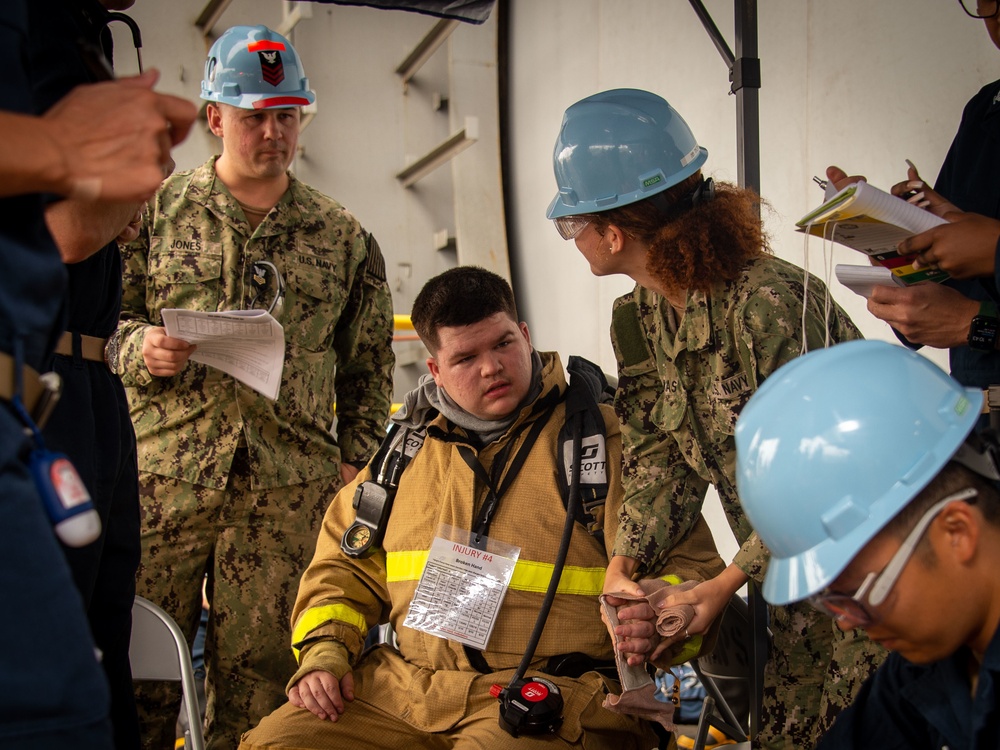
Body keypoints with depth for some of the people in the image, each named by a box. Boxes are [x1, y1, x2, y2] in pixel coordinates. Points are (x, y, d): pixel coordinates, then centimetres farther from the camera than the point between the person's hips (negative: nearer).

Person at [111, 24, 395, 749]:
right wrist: (139, 348, -10)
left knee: (259, 672, 4)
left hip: (289, 489, 1)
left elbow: (368, 362, 15)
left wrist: (355, 458, 7)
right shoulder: (156, 210, 11)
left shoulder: (343, 235, 14)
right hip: (163, 476, 0)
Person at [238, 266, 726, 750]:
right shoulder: (408, 446, 15)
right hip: (403, 689, 5)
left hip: (553, 697, -4)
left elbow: (689, 566, -2)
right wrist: (324, 651, 8)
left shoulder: (602, 436, 1)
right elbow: (345, 561, 25)